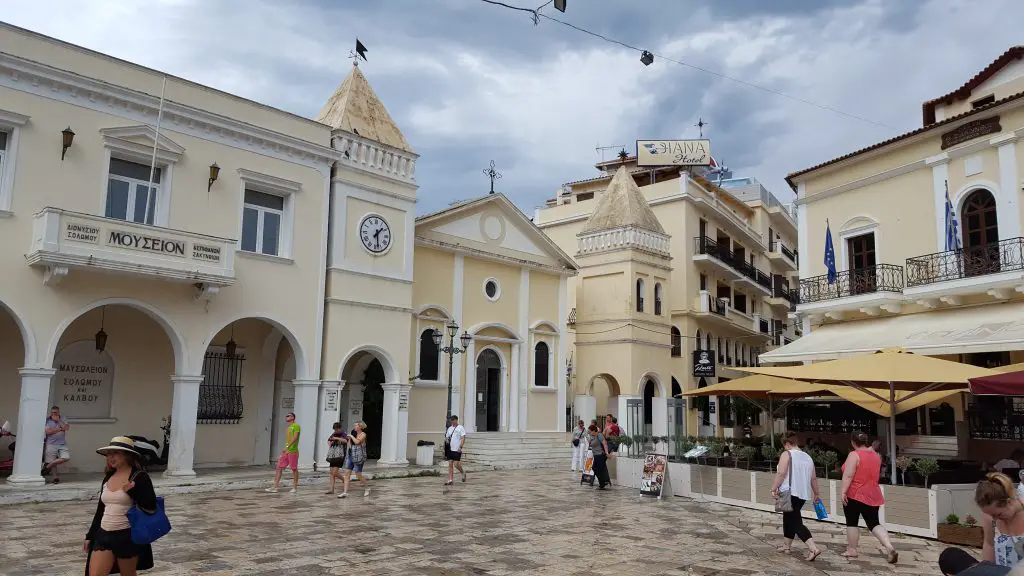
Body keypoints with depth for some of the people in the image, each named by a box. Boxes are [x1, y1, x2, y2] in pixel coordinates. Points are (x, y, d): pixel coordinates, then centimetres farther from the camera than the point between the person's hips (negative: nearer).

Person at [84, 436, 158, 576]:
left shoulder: (139, 476, -10)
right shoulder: (108, 477, 10)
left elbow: (151, 507, -16)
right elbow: (100, 510, 17)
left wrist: (133, 491, -25)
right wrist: (90, 536, 16)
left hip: (127, 536, -6)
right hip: (104, 535, 6)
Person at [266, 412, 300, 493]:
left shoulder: (296, 426, -7)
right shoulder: (288, 427, 20)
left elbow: (295, 437, -20)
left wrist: (287, 446, -27)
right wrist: (285, 450, 18)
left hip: (293, 451, -9)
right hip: (286, 451, 9)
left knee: (294, 469, -1)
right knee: (279, 467, 2)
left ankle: (295, 487, 7)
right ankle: (276, 486, 4)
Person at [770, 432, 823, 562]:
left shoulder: (787, 454, -6)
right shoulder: (807, 457, 15)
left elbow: (781, 474, -16)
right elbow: (813, 478, 17)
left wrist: (773, 489, -13)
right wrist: (816, 493, 26)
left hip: (790, 493, -8)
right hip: (804, 494, 8)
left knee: (796, 522, -7)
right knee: (789, 517, 22)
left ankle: (813, 548, -21)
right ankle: (787, 546, 28)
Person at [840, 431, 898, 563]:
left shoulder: (854, 455, -14)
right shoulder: (875, 455, 8)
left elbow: (848, 475, -21)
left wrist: (843, 491, -19)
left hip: (854, 495, -6)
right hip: (872, 496, 6)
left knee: (852, 522, 7)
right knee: (874, 523, 8)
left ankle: (852, 550, 13)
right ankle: (889, 547, -9)